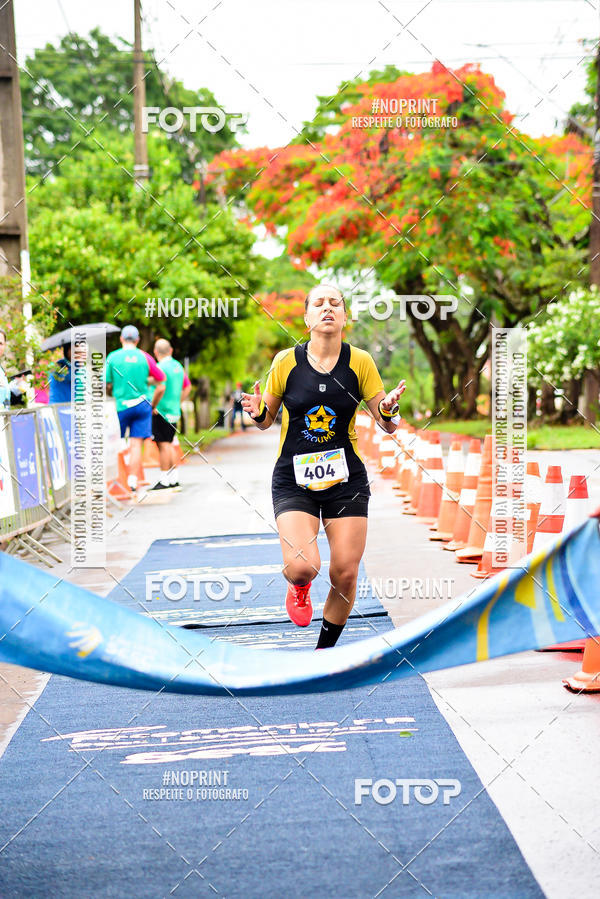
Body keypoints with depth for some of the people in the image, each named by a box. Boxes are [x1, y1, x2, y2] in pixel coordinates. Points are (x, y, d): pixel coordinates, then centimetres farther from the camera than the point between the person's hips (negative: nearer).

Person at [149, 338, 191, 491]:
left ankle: (164, 481, -4)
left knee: (163, 444, -5)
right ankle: (174, 479, 17)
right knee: (169, 444, 15)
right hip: (174, 411, 8)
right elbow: (187, 387, 21)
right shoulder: (178, 366, 11)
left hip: (161, 411, -8)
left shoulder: (161, 367, -15)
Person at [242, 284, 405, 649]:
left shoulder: (360, 362, -2)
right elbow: (267, 421, 8)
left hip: (346, 480, 1)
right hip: (294, 481, -1)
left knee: (345, 575, -2)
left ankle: (324, 651, 23)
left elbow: (388, 426, 2)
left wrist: (388, 410, -21)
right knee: (302, 567, -20)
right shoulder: (286, 361, -4)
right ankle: (299, 587, 20)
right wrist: (258, 412, -15)